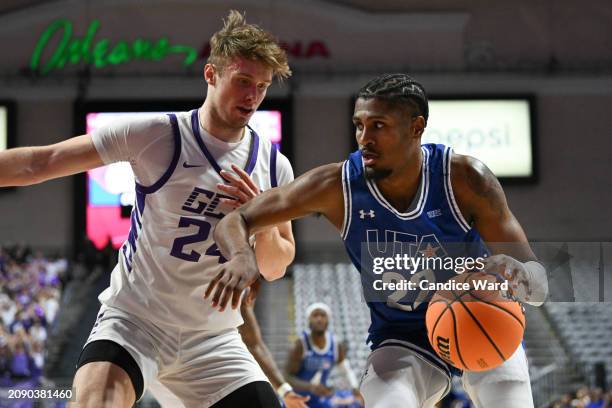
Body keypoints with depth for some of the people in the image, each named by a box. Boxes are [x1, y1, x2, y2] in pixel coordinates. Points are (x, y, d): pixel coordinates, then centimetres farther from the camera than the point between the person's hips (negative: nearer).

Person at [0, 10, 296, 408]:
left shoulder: (275, 166, 3)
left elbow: (275, 268, 9)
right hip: (134, 319, -4)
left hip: (213, 340, 4)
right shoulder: (157, 135, -10)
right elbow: (42, 162, -9)